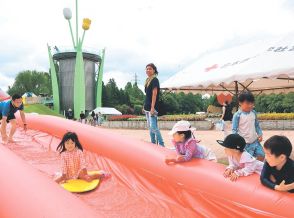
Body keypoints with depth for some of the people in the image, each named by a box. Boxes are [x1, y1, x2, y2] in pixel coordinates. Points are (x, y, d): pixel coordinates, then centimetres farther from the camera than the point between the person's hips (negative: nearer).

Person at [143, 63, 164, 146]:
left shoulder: (155, 80, -8)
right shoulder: (148, 80, 16)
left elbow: (154, 94, -16)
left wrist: (152, 107, -22)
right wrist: (145, 106, 18)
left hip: (152, 107, -9)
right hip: (147, 108, 9)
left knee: (153, 126, -16)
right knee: (150, 127, 12)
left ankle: (161, 145, -8)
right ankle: (153, 144, 19)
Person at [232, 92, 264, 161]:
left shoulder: (253, 113, 4)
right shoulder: (237, 115, -14)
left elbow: (257, 125, 16)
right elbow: (234, 129, -11)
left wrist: (260, 134, 3)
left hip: (255, 141, 6)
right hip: (245, 144, -6)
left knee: (261, 156, 7)